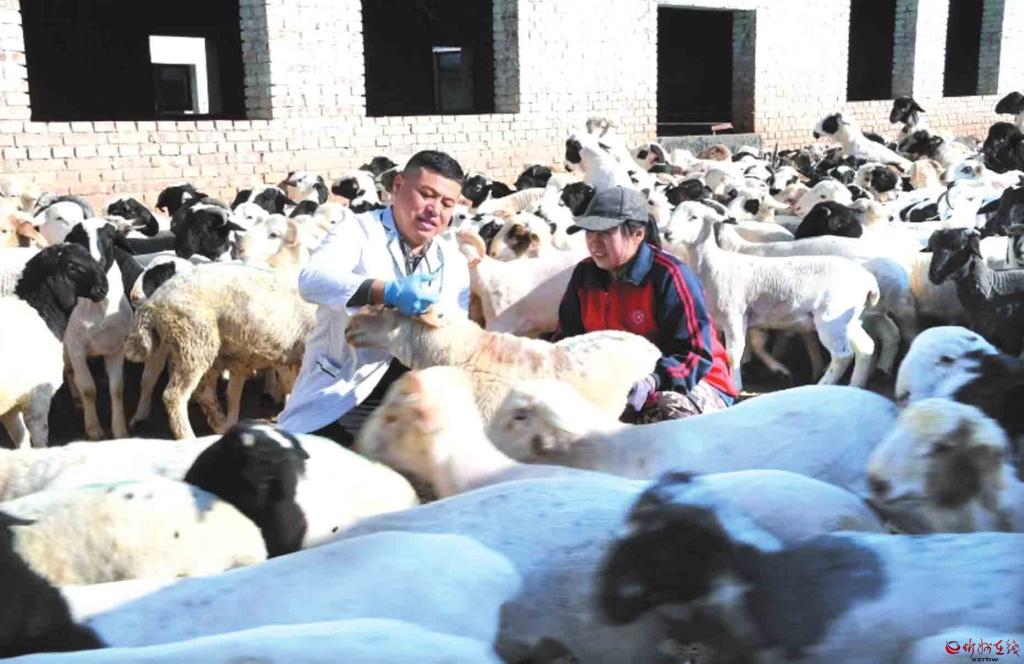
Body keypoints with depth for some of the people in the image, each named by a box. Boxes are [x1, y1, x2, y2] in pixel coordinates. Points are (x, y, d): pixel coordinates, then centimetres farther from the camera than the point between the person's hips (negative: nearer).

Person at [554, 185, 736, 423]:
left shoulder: (667, 276, -18)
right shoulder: (584, 274, 3)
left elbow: (696, 354, -19)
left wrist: (653, 381, -37)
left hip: (689, 381, -6)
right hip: (618, 382, 6)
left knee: (671, 411, -39)